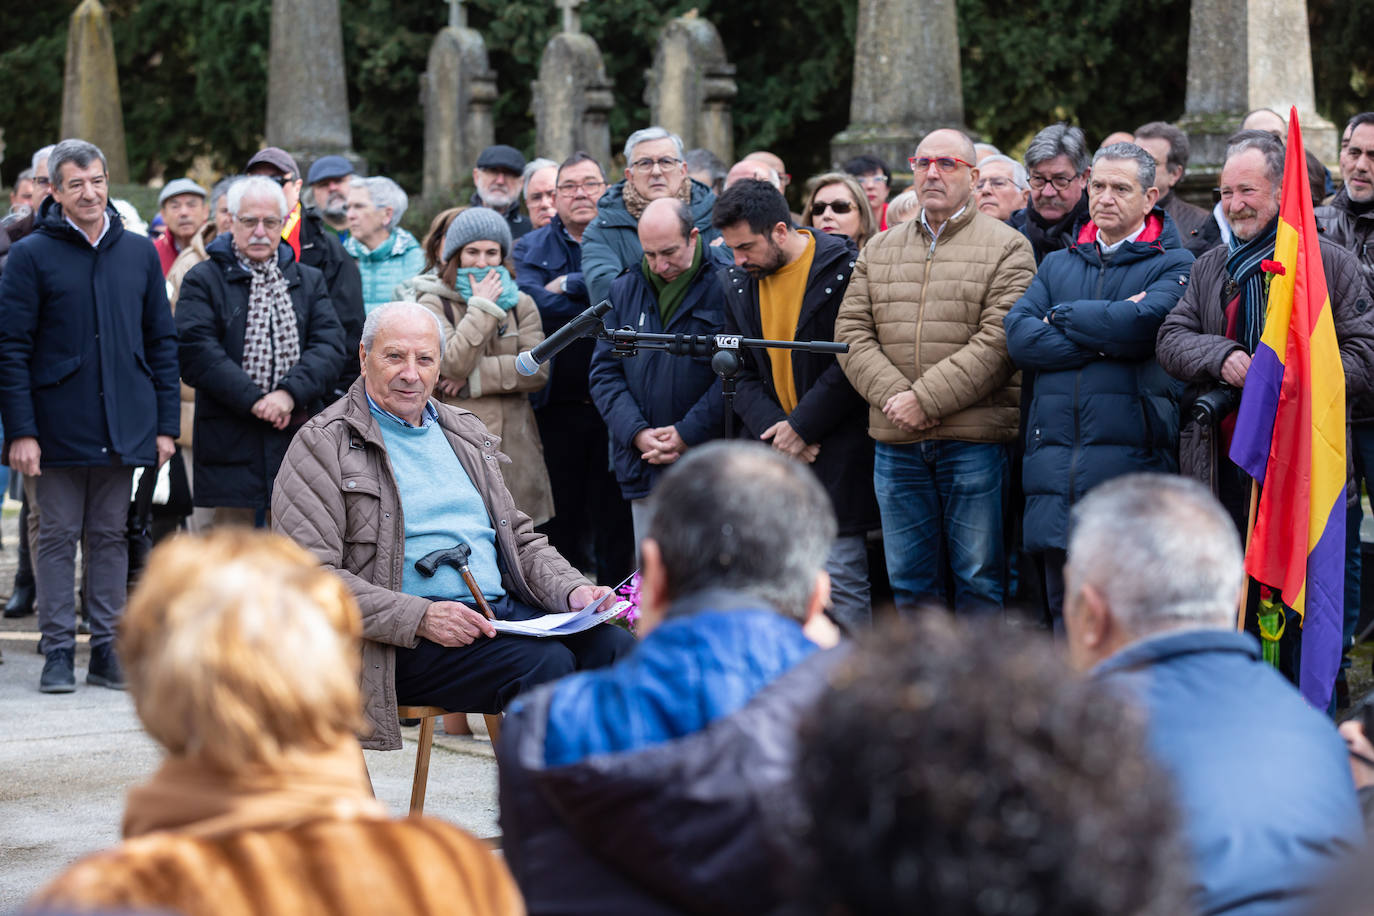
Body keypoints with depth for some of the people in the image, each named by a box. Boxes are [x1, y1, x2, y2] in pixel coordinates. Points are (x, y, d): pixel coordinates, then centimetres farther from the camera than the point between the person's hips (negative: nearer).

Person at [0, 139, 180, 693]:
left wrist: (166, 424, 5)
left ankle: (107, 647, 14)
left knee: (111, 536, 8)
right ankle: (58, 651, 8)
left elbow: (162, 342, 11)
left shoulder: (139, 253, 7)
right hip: (58, 428, -3)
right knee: (58, 537, 2)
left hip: (124, 429, 3)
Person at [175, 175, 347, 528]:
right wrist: (253, 400, -18)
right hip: (231, 442, -3)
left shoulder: (309, 281, 15)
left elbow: (330, 345, 2)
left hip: (297, 433, 3)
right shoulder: (203, 281, 4)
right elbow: (196, 352, -9)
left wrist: (291, 393, -16)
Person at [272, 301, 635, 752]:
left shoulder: (466, 434, 22)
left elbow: (521, 539, 27)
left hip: (505, 609, 7)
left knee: (614, 645, -19)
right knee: (545, 662, -30)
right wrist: (419, 618, -20)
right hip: (401, 643, -7)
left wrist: (572, 590, 4)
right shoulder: (323, 444, 0)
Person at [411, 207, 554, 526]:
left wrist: (475, 376, -9)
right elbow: (453, 363, -13)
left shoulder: (520, 305, 14)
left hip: (516, 448, 3)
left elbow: (538, 370, -1)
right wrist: (482, 307, -5)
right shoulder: (434, 305, 4)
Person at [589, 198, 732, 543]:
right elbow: (604, 372, 10)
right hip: (646, 473, 4)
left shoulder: (726, 285, -5)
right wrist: (637, 433, -5)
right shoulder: (624, 290, 12)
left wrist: (687, 433, -12)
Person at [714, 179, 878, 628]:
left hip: (836, 455, -5)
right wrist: (776, 431, -6)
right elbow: (742, 373, 11)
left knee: (841, 583, -7)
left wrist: (802, 427, -12)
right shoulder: (738, 282, 10)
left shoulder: (843, 269, -9)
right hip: (775, 456, 6)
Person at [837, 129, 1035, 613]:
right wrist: (891, 394, -10)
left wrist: (926, 398, -17)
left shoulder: (1006, 247, 0)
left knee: (978, 582, 0)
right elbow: (851, 332, 7)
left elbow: (998, 341, -11)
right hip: (896, 444, 4)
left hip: (973, 442, -4)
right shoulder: (878, 251, 15)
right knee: (909, 583, 10)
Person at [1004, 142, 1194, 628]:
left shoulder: (1173, 265, 6)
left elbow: (1143, 323, -14)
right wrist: (1102, 339, -8)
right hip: (1055, 456, 5)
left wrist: (1063, 316, 0)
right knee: (1064, 611, 7)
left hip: (1129, 455, -5)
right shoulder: (1057, 265, 20)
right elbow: (1018, 335, 4)